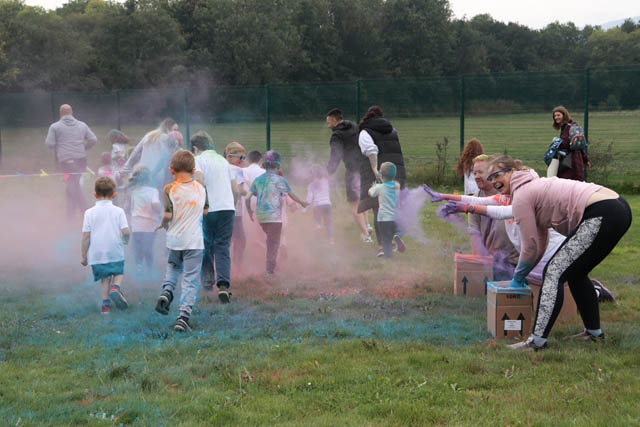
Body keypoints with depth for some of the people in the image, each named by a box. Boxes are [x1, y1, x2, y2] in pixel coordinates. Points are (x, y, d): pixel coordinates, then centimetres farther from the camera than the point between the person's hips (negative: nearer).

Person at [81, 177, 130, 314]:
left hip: (97, 255, 1)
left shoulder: (89, 213, -2)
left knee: (105, 278, 13)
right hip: (115, 253, -1)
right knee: (119, 273, 17)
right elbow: (125, 231, -10)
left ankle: (106, 303, 2)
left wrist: (84, 256, 5)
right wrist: (125, 240, 13)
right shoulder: (118, 211, -3)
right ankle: (116, 287, -13)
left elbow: (86, 236, -3)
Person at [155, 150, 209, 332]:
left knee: (173, 266, 29)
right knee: (190, 280, 2)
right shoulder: (200, 188, -1)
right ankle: (183, 317, -7)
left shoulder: (169, 189, -10)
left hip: (174, 239, 0)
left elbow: (168, 214, -15)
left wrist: (163, 225, 5)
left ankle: (166, 291, 4)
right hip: (194, 241, 0)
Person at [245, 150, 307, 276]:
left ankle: (271, 268, 18)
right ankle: (270, 270, -4)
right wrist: (302, 203, 19)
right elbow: (292, 195, 3)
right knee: (273, 242, 0)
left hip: (260, 216, 6)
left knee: (270, 239, 21)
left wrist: (249, 211, 20)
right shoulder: (279, 180, -6)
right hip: (274, 216, -6)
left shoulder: (258, 179, 8)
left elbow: (248, 198, 5)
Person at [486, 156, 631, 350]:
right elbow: (541, 241, 31)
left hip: (601, 216, -10)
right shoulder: (534, 187, 27)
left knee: (554, 272, -11)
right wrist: (522, 273, 33)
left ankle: (537, 340, -17)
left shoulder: (521, 196, -3)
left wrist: (518, 277, 14)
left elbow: (530, 245, -1)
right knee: (575, 273, 24)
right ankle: (594, 331, 34)